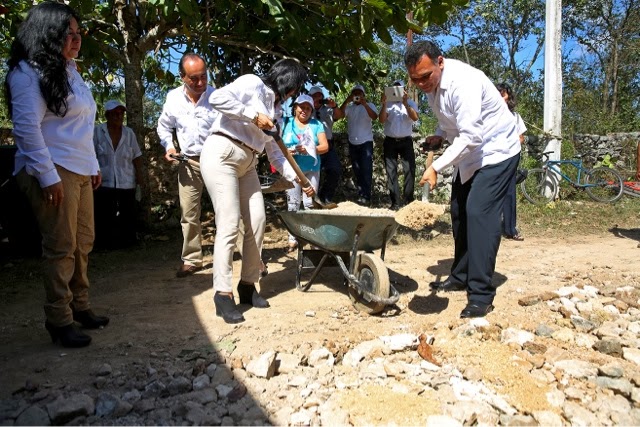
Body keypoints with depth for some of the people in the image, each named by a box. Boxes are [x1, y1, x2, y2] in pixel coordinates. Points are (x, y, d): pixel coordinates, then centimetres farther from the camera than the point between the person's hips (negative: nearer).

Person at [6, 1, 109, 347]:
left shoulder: (69, 71, 19)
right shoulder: (28, 72, -7)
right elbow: (27, 127, -15)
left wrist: (92, 164, 19)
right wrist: (47, 176, -19)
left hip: (79, 172, 8)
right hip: (53, 172, -8)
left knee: (83, 243, 10)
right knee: (61, 248, -6)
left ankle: (79, 307, 21)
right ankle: (59, 321, 4)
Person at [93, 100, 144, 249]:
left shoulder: (129, 133, 6)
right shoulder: (97, 131, -2)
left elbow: (136, 156, 10)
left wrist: (139, 175, 1)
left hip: (126, 183, 3)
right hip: (104, 183, -2)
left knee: (127, 216, 7)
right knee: (104, 217, 2)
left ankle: (126, 242, 17)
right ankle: (105, 244, 11)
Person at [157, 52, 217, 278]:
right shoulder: (173, 98, 1)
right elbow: (164, 126, 17)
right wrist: (169, 146, 1)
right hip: (189, 163, 4)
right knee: (188, 214, 8)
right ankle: (192, 259, 22)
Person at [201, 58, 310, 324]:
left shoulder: (276, 108, 21)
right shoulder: (252, 83, -1)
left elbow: (275, 153, 20)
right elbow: (216, 99, -17)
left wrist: (298, 178, 14)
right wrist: (253, 115, -14)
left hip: (247, 164, 8)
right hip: (221, 154, -8)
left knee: (257, 221, 1)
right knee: (230, 224, -13)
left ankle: (248, 285, 14)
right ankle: (223, 293, -6)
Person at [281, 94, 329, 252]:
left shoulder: (316, 125, 7)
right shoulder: (286, 123, 7)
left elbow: (325, 146, 0)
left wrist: (309, 150, -18)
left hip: (311, 170, 1)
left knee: (310, 204, -1)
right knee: (292, 204, -2)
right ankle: (292, 239, 1)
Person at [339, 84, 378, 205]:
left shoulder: (369, 105, 3)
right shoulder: (349, 107, 8)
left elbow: (374, 117, -17)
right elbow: (340, 114, -11)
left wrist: (365, 104, -29)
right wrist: (346, 101, -24)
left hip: (366, 142, -3)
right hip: (353, 143, 3)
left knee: (366, 170, -9)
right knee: (357, 171, 7)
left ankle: (366, 197, -10)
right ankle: (361, 195, 14)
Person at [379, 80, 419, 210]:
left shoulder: (411, 103, 6)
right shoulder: (387, 104, 7)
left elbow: (415, 118, -12)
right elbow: (382, 120, -8)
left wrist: (405, 103, -21)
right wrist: (384, 104, -20)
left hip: (406, 141, 0)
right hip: (390, 141, 1)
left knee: (410, 170, -6)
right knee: (391, 172, -2)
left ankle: (408, 200, -1)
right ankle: (395, 202, 1)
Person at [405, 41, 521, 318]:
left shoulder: (463, 82, -30)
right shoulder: (432, 84, -2)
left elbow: (470, 137, -35)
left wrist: (436, 167, -36)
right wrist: (439, 135, -4)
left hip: (496, 151, -9)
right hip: (469, 153, 9)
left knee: (479, 213, -19)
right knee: (459, 212, 12)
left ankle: (481, 295, -13)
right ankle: (461, 277, 27)